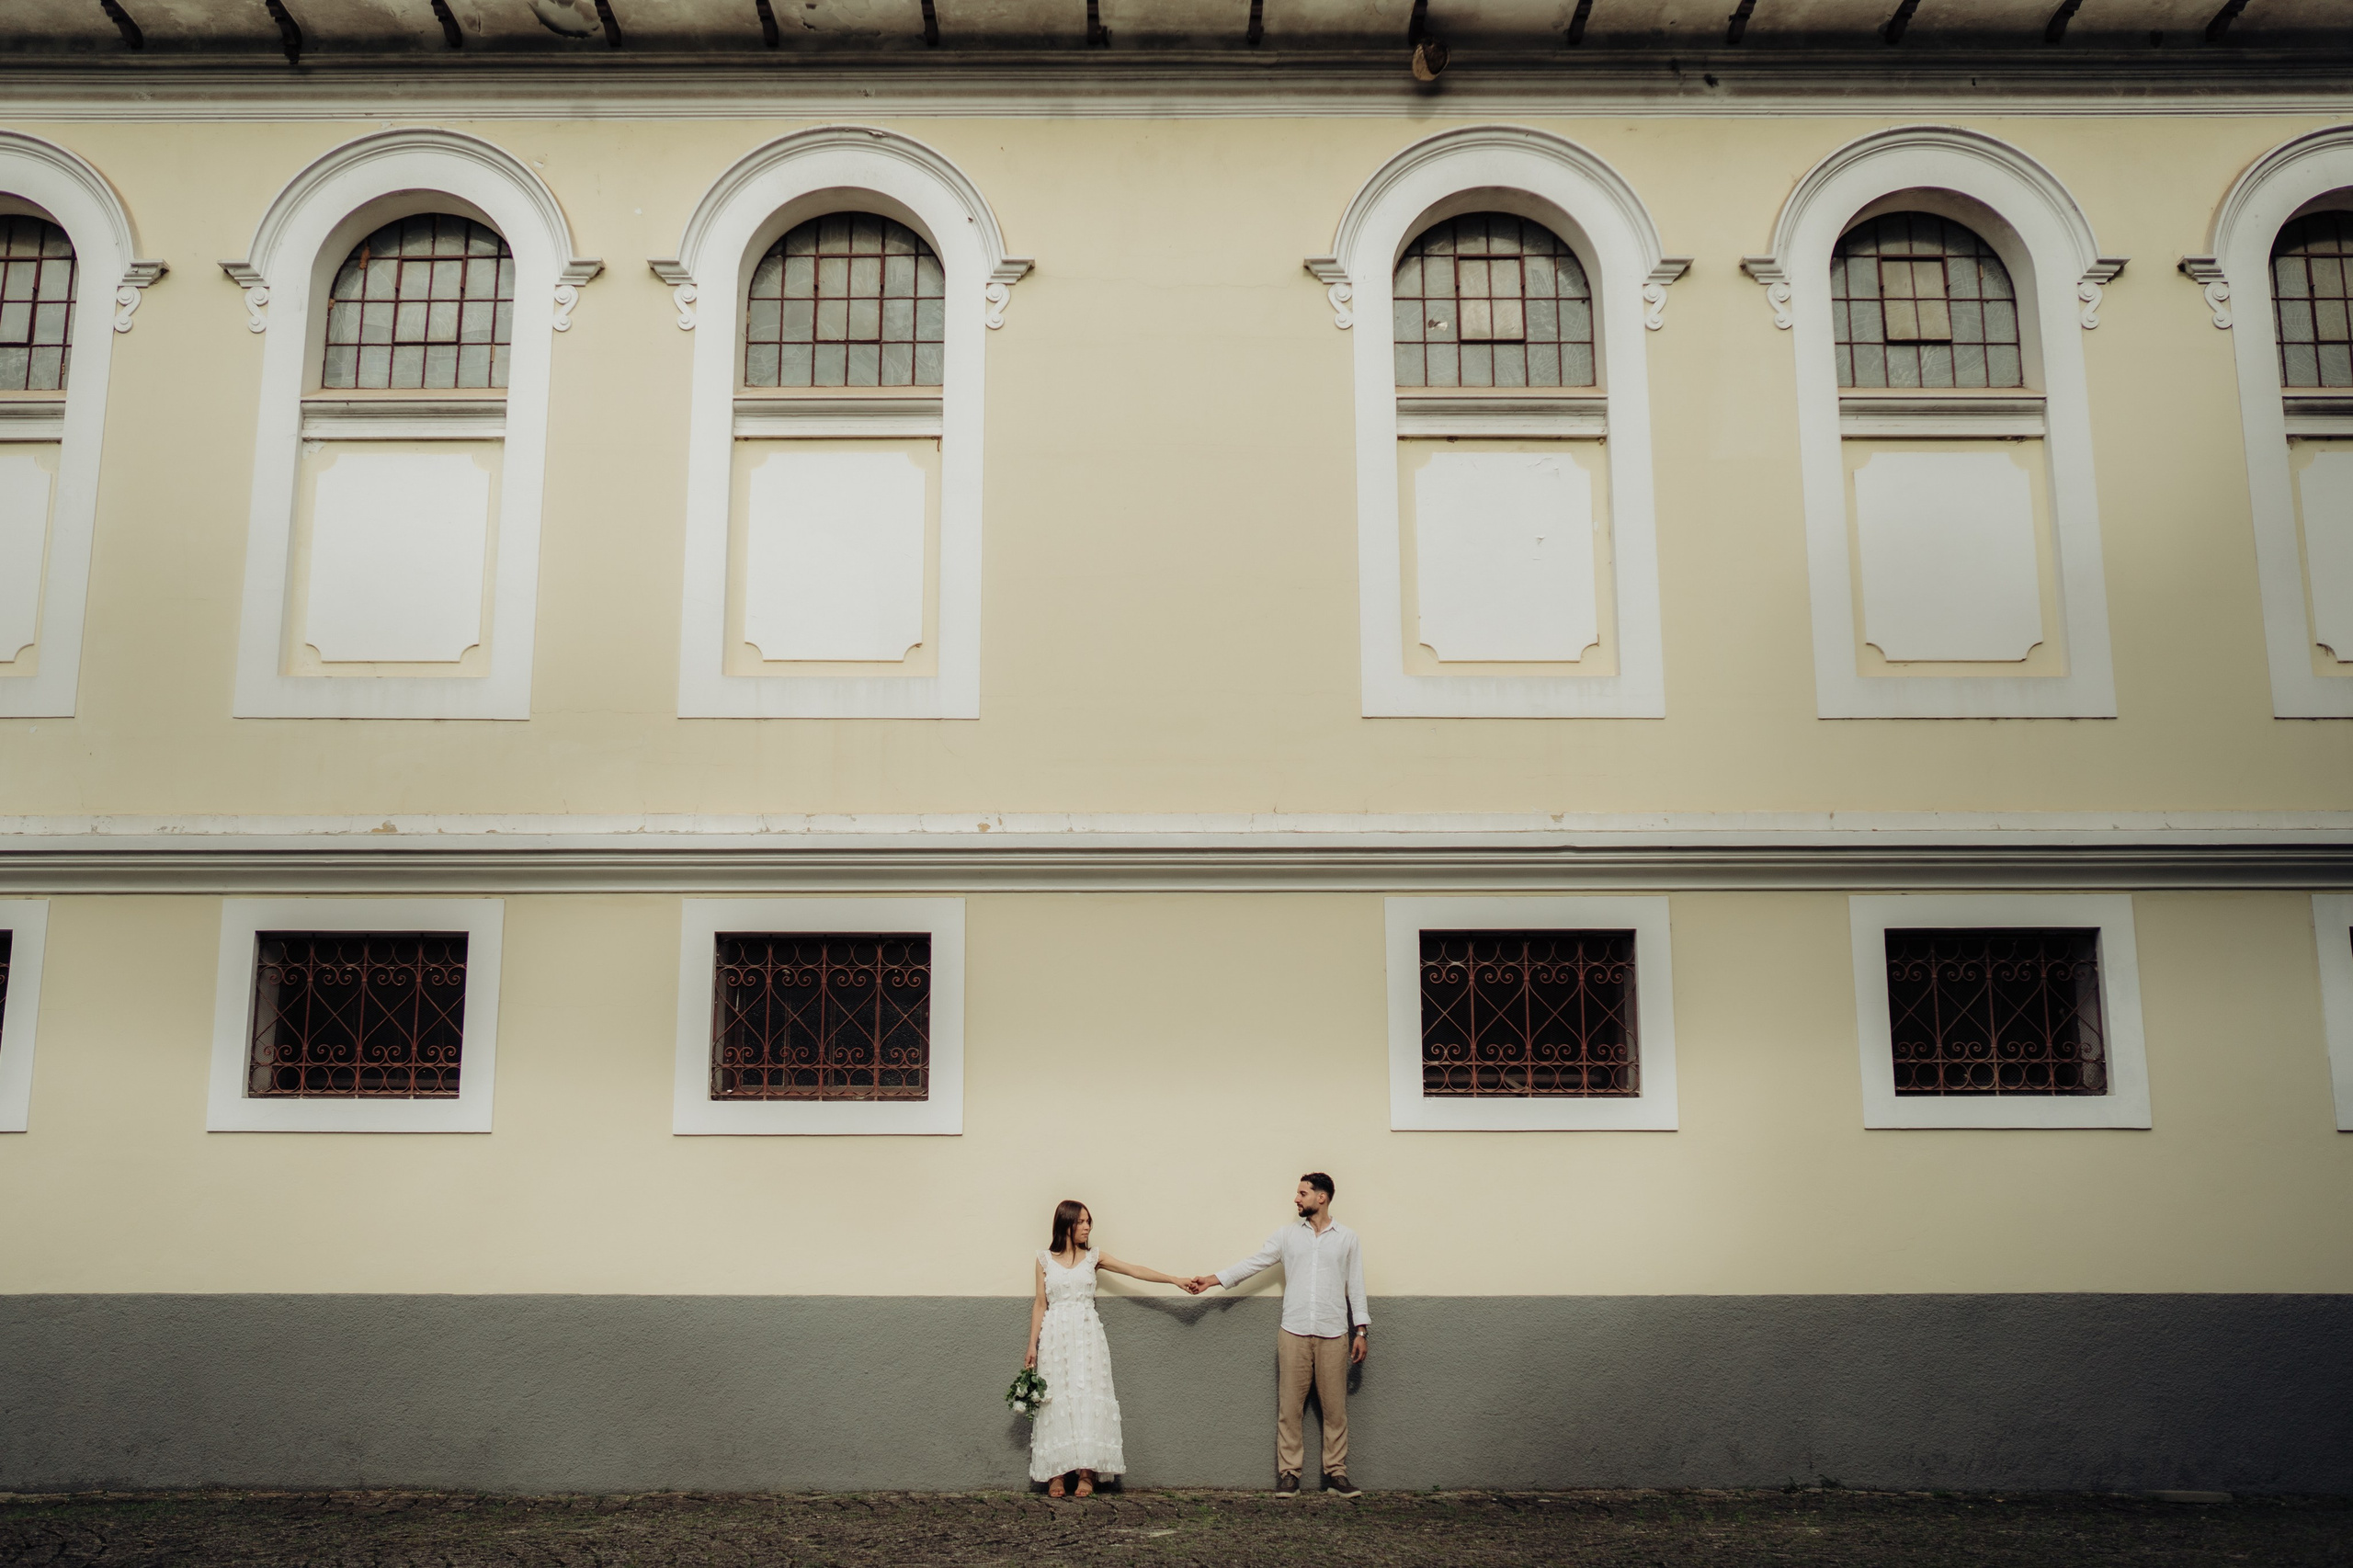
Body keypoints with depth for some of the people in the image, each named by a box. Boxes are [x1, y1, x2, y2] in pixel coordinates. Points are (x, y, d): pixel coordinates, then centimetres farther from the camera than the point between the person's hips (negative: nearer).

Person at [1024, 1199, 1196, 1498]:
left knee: (1088, 1399, -3)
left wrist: (1174, 1279, -3)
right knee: (1056, 1402, -2)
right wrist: (1032, 1345, 1)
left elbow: (1134, 1270, 3)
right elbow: (1040, 1304, 6)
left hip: (1087, 1336, 1)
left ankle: (1087, 1473, -1)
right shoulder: (1045, 1260, 5)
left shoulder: (1094, 1257, 7)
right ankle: (1055, 1474, 2)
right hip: (1055, 1337, -1)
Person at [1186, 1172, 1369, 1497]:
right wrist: (1211, 1280, -3)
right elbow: (1253, 1263, 5)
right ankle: (1288, 1473, 6)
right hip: (1294, 1334, 1)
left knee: (1334, 1407, 2)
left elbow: (1355, 1286, 7)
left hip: (1333, 1336, -1)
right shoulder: (1287, 1235, 8)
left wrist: (1361, 1331, 2)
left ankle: (1336, 1473, 10)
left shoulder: (1347, 1239, 5)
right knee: (1289, 1406, 1)